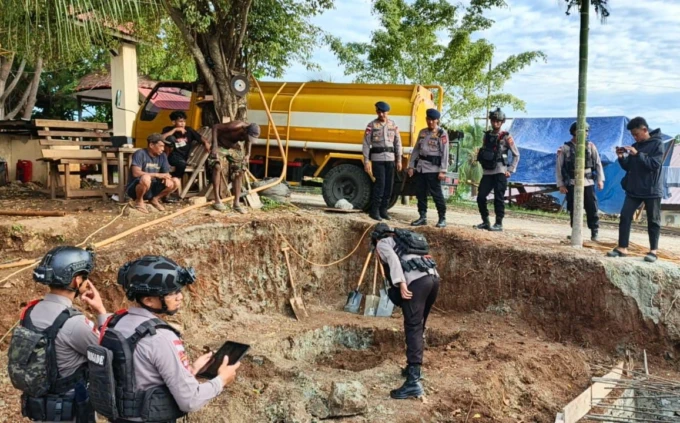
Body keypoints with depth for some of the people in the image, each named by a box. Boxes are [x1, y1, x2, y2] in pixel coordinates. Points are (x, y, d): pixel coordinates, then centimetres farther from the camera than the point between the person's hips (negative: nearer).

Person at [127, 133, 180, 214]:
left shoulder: (162, 156, 2)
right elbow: (136, 173, -28)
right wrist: (157, 175, -31)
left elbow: (167, 173, 4)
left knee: (176, 182, -10)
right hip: (134, 188, -6)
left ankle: (155, 199, 8)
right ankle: (139, 201, -10)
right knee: (146, 178, -39)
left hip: (152, 188, 6)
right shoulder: (140, 154, -16)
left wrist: (167, 178, -22)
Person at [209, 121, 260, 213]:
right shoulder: (234, 126, -36)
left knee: (239, 173, 0)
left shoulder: (251, 133, -18)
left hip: (235, 148, 5)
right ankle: (217, 201, -21)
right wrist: (214, 145, -31)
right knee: (217, 167, -26)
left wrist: (248, 154, -9)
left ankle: (236, 203, 9)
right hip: (221, 146, -5)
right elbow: (215, 127, -25)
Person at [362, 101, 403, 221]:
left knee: (389, 185, 3)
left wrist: (399, 160, 4)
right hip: (377, 158, -4)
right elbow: (366, 144, -3)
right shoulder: (371, 125, -3)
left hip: (390, 158, 4)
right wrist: (366, 161, -9)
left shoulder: (393, 125, 6)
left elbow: (398, 143, 9)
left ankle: (383, 210, 13)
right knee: (380, 184, -11)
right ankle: (374, 211, -3)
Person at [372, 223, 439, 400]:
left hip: (417, 280, -8)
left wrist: (401, 283, -16)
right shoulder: (403, 239, 37)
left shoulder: (382, 243, 15)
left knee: (413, 328, -12)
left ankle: (413, 382, -19)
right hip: (433, 277, 8)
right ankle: (414, 368, 32)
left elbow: (393, 259, -6)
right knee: (419, 327, 20)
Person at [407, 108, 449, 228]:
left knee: (436, 193, -2)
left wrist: (443, 171, -15)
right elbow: (416, 150, 17)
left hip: (433, 168, -6)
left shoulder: (442, 133, -4)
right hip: (420, 167, 6)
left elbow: (445, 153, -9)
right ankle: (422, 217, 18)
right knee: (420, 193, 8)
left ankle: (442, 218, 7)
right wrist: (411, 166, 12)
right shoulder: (422, 132, 14)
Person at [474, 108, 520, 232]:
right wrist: (482, 165, 11)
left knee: (499, 198, -4)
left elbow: (516, 155, 0)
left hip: (500, 172, -5)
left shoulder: (506, 137, -3)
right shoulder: (486, 135, 11)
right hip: (487, 172, 5)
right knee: (481, 197, 2)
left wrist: (510, 170, -6)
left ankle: (499, 224, 3)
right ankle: (485, 222, 15)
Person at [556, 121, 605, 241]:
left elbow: (598, 163, 7)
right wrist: (560, 184, -4)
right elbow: (559, 167, -1)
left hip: (588, 183, 1)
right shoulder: (565, 148, -2)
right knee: (574, 209, 4)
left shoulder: (590, 146, 4)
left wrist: (600, 179, -1)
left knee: (592, 209, 1)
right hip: (572, 184, -1)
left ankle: (594, 233, 11)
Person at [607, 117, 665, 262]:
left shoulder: (657, 144, -6)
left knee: (653, 220, 4)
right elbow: (628, 167, 13)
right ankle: (622, 248, 4)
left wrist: (637, 154, -21)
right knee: (625, 216, 0)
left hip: (652, 190, -5)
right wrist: (622, 158, -4)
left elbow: (655, 164, -17)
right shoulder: (635, 146, 9)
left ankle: (653, 251, 11)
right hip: (633, 189, 5)